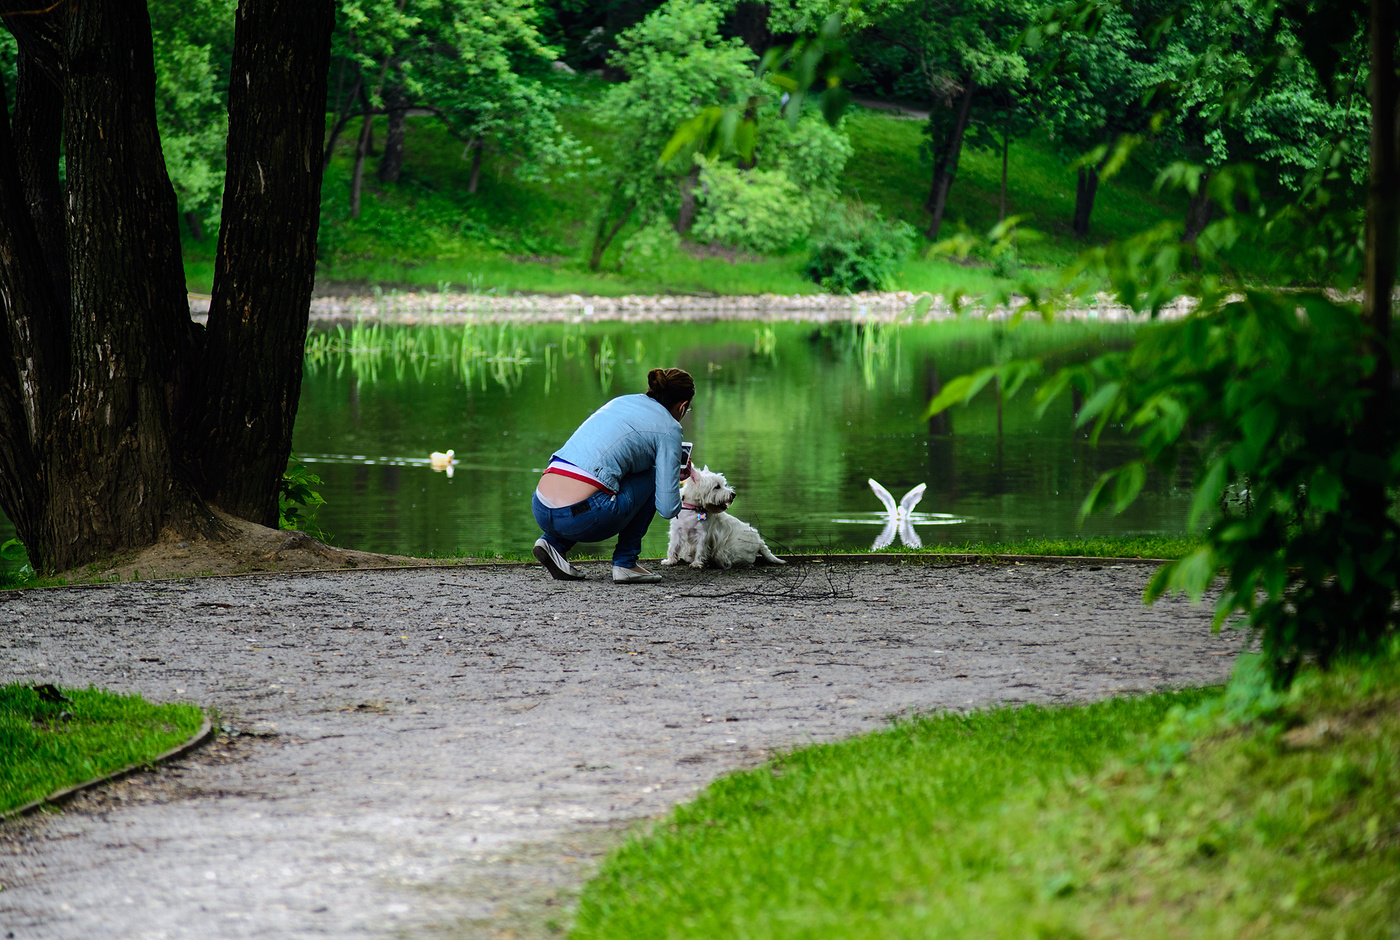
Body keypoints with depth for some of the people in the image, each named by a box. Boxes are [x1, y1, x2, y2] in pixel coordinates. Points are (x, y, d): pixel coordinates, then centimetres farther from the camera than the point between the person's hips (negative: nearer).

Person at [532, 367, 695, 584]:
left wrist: (673, 467, 46)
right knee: (652, 476, 16)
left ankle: (554, 542, 15)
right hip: (581, 516, -7)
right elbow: (667, 509, 1)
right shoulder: (668, 427, 4)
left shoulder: (621, 401, 25)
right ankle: (625, 563, 15)